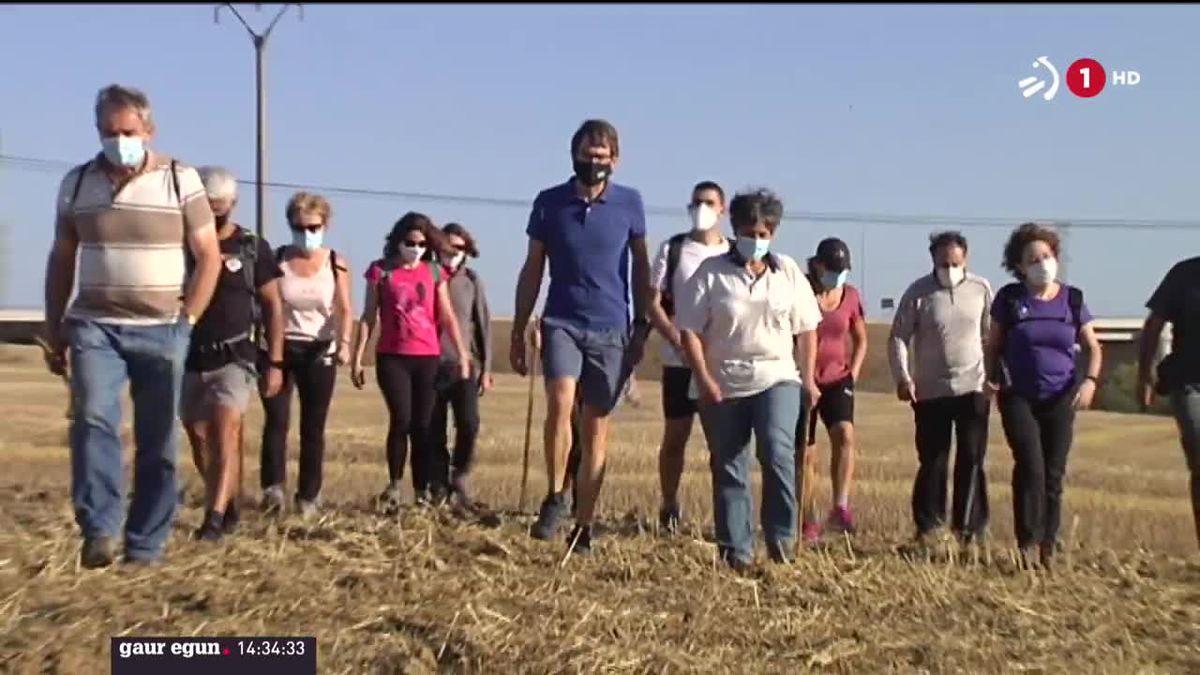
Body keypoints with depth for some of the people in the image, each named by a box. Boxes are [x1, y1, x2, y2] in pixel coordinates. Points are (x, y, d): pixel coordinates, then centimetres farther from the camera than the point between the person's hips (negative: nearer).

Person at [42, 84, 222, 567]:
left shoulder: (181, 179, -1)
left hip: (161, 331, -1)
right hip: (94, 326, 2)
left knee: (158, 444, 2)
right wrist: (55, 331, 10)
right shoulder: (77, 183, 7)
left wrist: (186, 320, -6)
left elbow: (209, 256, 1)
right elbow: (61, 261, 13)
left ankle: (146, 547, 11)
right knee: (93, 420, -19)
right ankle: (98, 532, -17)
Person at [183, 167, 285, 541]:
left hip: (234, 358, -3)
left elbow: (272, 306, 2)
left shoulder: (253, 247, -1)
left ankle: (215, 518, -22)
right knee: (200, 440, 11)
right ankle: (227, 506, 29)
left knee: (226, 431, -18)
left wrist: (275, 362, -3)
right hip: (189, 358, 3)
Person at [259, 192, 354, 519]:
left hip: (319, 352, 0)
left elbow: (345, 310, -3)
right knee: (276, 420, -10)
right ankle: (273, 488, -5)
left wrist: (344, 342, -20)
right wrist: (260, 345, -3)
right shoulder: (276, 259, 2)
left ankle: (309, 497, 12)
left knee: (313, 426, 3)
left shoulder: (336, 263, 1)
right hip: (278, 349, 0)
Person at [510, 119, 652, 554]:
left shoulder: (630, 203, 3)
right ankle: (554, 499, -9)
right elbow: (532, 271, 8)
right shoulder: (549, 203, 3)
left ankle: (583, 526, 12)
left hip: (611, 330, 1)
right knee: (560, 400, -25)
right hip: (562, 322, -1)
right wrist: (518, 331, 7)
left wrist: (642, 326, 7)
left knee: (597, 427, 3)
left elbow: (640, 265, 12)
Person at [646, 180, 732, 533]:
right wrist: (678, 340, -15)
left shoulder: (733, 253, 6)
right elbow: (653, 303, -1)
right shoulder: (672, 248, 3)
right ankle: (669, 506, 18)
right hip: (679, 360, -1)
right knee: (675, 435, 5)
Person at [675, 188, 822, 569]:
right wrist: (704, 380, -12)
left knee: (777, 449, -20)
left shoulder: (788, 272, 6)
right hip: (723, 386, 0)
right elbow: (690, 330, -5)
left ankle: (781, 535, -6)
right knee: (728, 466, 4)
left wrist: (808, 379, 5)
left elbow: (806, 329, 10)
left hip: (777, 378, 0)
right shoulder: (711, 273, -1)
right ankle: (736, 549, 12)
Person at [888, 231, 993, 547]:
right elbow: (898, 337, -2)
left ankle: (969, 527, 9)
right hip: (931, 391, -1)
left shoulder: (981, 288, 3)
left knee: (971, 459, 1)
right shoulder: (918, 292, -3)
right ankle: (929, 526, 14)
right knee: (932, 461, 4)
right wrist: (902, 377, -12)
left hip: (973, 388, 1)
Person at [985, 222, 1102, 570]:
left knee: (1053, 475, 3)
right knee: (1030, 467, -14)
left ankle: (1048, 548, 13)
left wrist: (1090, 380, -6)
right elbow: (993, 346, 8)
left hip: (1060, 400, 2)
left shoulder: (1072, 299, 3)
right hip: (1019, 398, -2)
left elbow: (1094, 347, 10)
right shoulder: (1010, 299, 0)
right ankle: (1028, 544, -7)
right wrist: (993, 378, -7)